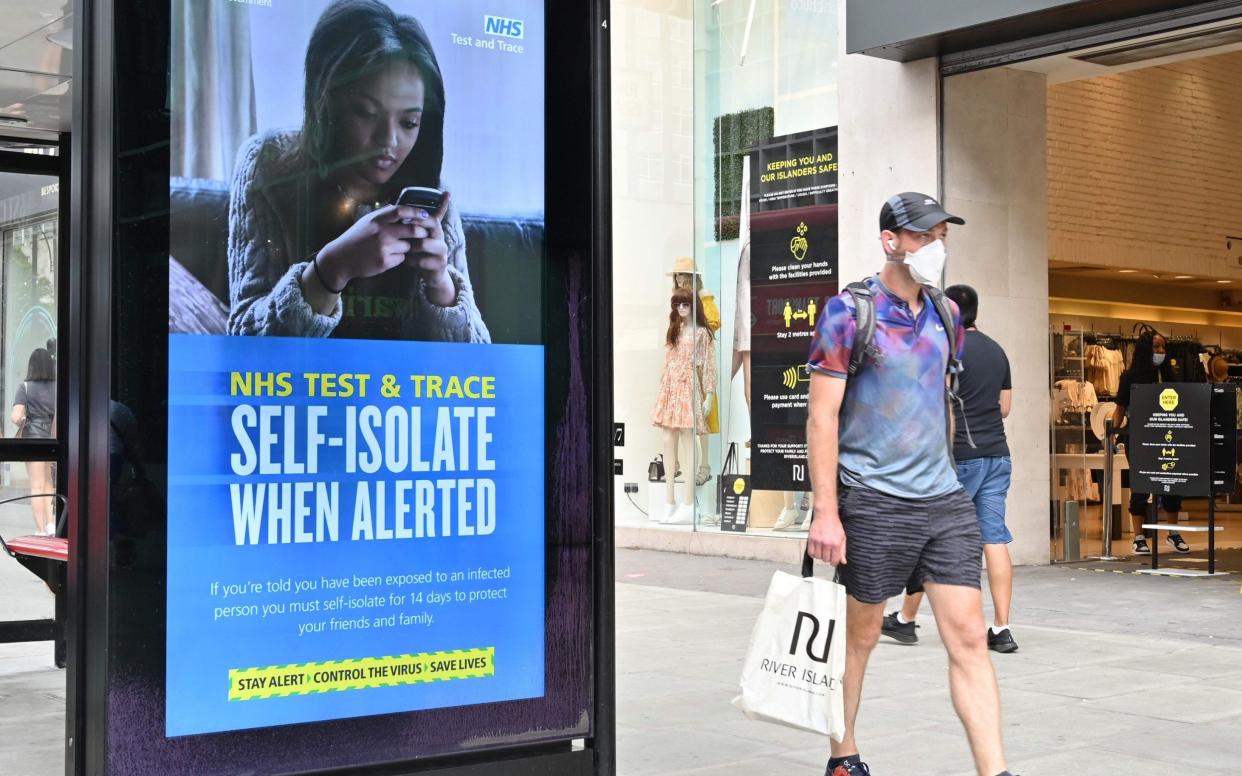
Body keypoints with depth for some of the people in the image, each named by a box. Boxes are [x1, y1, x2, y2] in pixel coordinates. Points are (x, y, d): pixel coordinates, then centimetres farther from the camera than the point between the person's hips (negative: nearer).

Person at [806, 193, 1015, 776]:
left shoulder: (946, 314, 10)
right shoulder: (848, 312, -7)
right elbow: (823, 415, -10)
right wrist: (825, 512, -15)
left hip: (945, 499, 5)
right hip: (873, 502, -5)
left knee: (967, 634, -2)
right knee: (859, 635, 9)